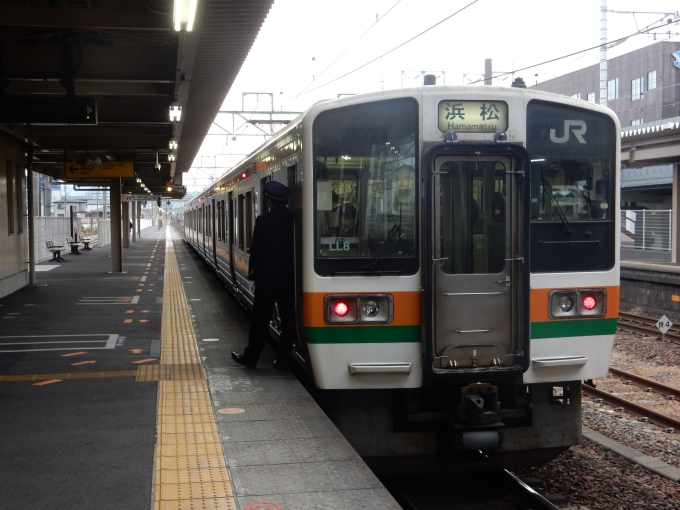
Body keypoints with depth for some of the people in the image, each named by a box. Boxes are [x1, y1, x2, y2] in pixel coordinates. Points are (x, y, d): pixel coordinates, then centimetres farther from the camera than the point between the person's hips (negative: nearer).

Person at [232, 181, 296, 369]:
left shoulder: (263, 220, -10)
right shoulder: (296, 219, -3)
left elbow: (256, 250, -7)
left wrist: (252, 273, 6)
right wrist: (294, 271, 13)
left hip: (267, 277, -2)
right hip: (290, 277, 2)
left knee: (260, 319, 6)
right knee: (288, 319, 8)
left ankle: (251, 357, 14)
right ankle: (282, 359, 12)